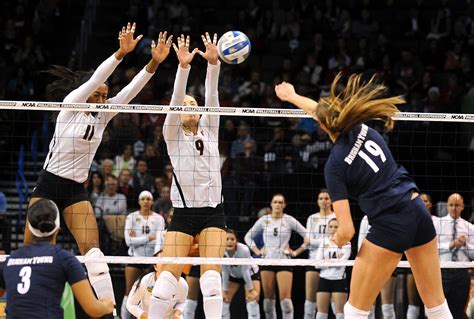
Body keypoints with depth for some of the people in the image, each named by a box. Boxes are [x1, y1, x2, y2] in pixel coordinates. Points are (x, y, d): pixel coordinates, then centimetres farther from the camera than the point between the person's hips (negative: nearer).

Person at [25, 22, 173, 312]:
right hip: (49, 184, -4)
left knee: (94, 253, -8)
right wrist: (121, 53, -35)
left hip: (76, 190, 4)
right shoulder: (70, 105, -8)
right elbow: (94, 79, -22)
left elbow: (130, 90, -4)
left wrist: (154, 62, -16)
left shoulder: (102, 116, 5)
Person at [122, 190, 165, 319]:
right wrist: (148, 238, -14)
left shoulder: (158, 218, 3)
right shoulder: (131, 217, 2)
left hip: (152, 259, 0)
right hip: (135, 258, 0)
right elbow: (128, 240, -10)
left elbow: (159, 240, -11)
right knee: (129, 292, -2)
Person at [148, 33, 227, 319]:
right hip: (183, 213, -2)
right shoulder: (172, 134, 4)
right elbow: (176, 99, -10)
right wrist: (183, 66, -25)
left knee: (211, 275, -10)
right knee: (168, 276, -8)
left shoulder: (210, 129, 11)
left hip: (212, 213, 2)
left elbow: (212, 96, -3)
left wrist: (213, 63, -18)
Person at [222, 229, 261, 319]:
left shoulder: (244, 250, -37)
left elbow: (245, 271, -30)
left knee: (253, 299, -20)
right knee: (223, 299, -4)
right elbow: (225, 272, -18)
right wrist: (225, 291, -12)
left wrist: (251, 290, -23)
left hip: (251, 274, -4)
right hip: (233, 275, 4)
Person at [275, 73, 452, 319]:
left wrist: (338, 238, 12)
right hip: (419, 212, 7)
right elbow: (323, 110, 28)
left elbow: (346, 231, -11)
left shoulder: (335, 165, -10)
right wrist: (292, 96, 43)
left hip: (390, 226, -7)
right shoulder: (362, 130, 4)